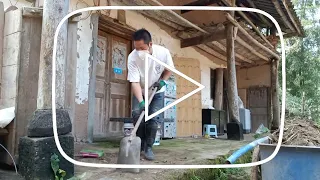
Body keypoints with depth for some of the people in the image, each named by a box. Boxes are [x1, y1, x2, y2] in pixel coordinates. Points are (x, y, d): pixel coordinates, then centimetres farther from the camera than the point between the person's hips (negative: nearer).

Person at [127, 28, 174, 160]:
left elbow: (169, 69, -6)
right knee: (137, 114, -13)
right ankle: (140, 144, 8)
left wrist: (162, 81, -24)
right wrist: (141, 102, -39)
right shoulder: (132, 57, -29)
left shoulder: (163, 52, -27)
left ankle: (148, 147, 4)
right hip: (140, 92, 0)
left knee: (154, 118, -10)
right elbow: (134, 82, -29)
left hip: (157, 92, 0)